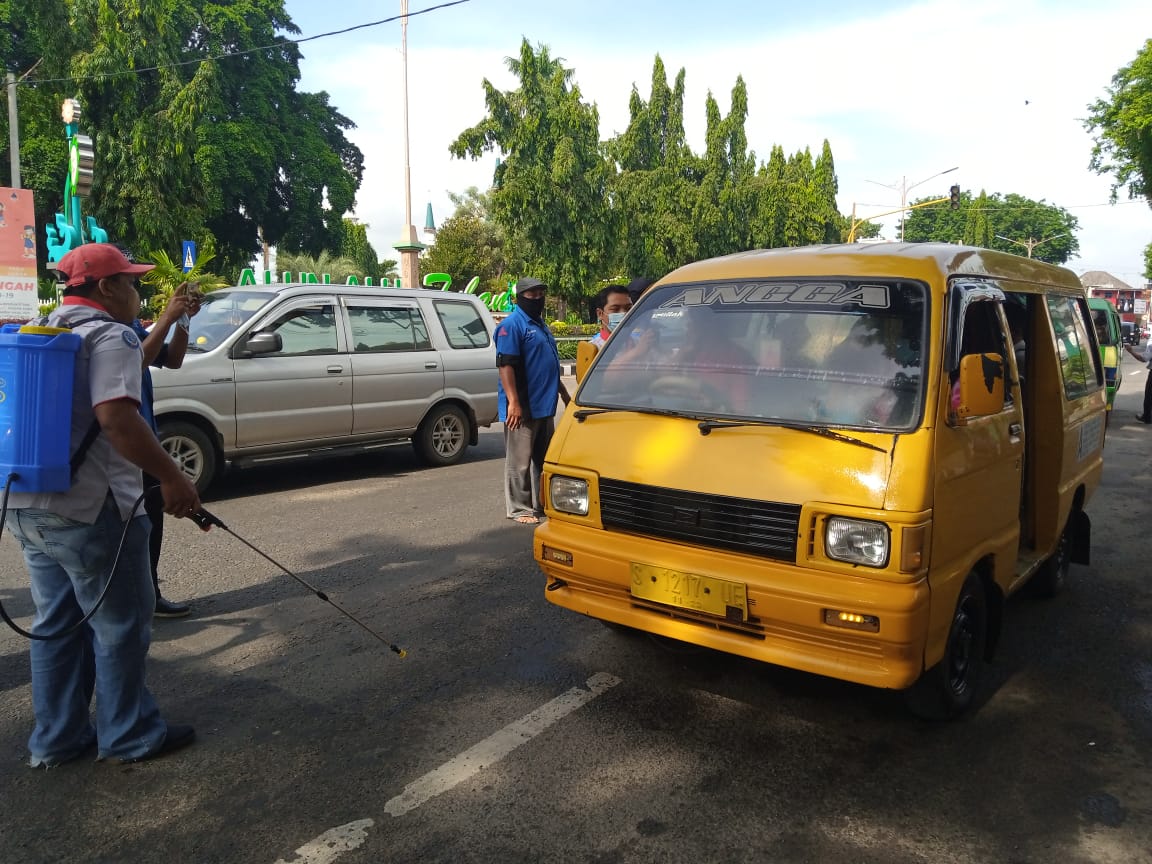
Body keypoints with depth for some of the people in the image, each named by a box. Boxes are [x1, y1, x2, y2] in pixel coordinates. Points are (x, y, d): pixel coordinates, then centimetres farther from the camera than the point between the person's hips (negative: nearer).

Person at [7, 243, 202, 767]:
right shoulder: (110, 336, -13)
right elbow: (118, 420, -26)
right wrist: (172, 477, -21)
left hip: (26, 503, 9)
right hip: (89, 508, -9)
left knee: (56, 624, 18)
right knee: (120, 626, 6)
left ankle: (55, 740, 27)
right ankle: (129, 737, 17)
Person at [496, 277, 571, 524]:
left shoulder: (541, 325, 19)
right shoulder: (511, 325, -11)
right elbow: (505, 365, -19)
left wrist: (564, 393, 27)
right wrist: (513, 402, -26)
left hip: (544, 406, 9)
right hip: (522, 408, -9)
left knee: (542, 458, 15)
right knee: (520, 460, -2)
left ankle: (540, 503, 25)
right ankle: (520, 509, 5)